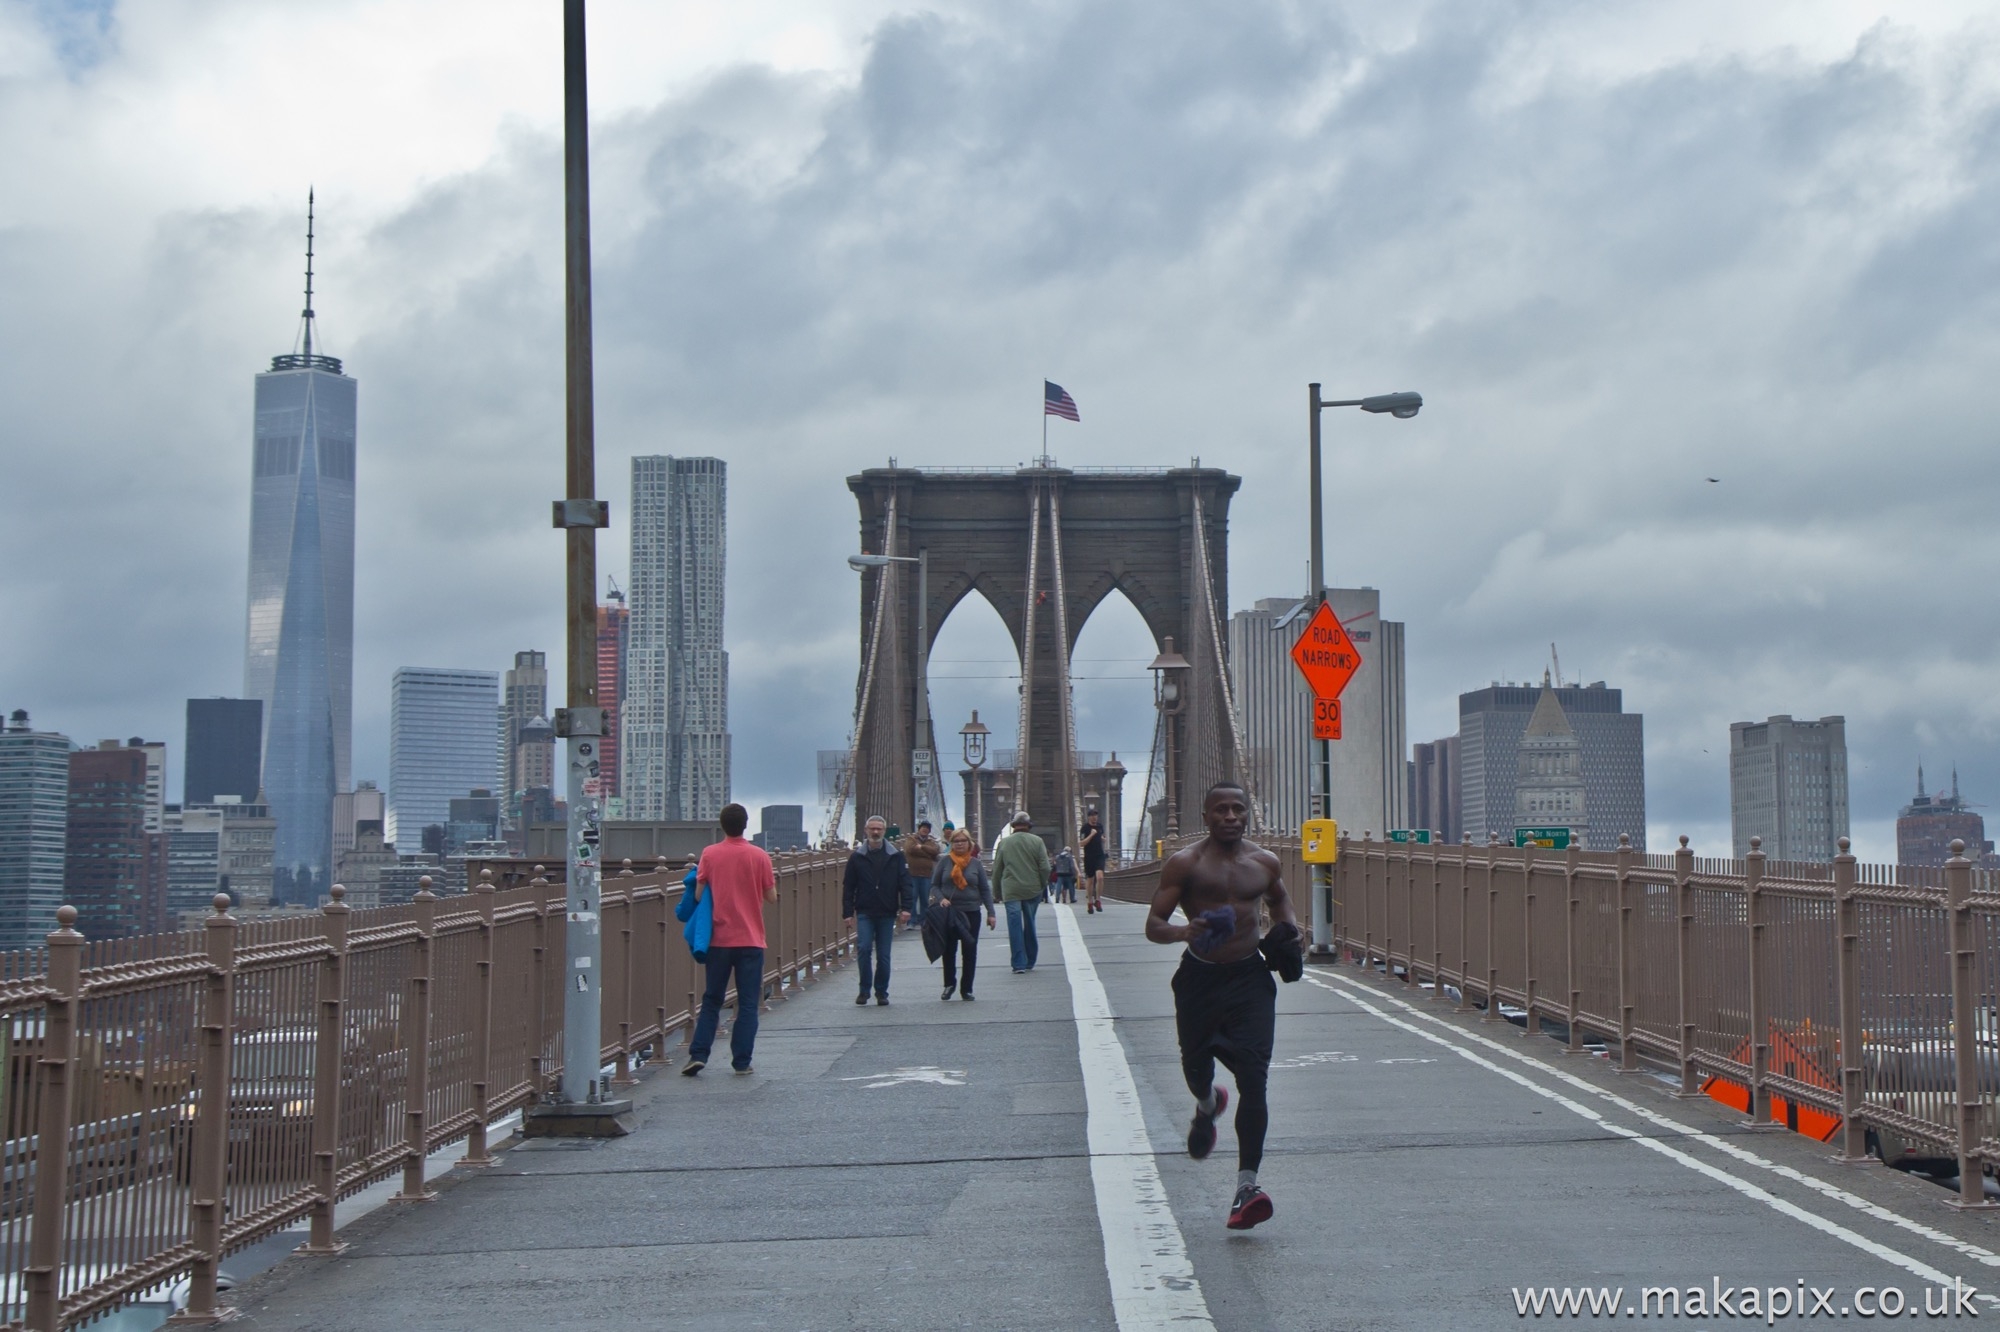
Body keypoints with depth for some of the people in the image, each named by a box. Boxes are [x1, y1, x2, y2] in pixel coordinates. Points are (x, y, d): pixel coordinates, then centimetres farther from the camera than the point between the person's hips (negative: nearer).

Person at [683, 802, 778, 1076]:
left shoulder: (709, 854, -3)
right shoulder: (759, 856, -4)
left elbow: (698, 895, -3)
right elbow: (771, 897, 0)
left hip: (719, 939, 1)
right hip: (751, 940, -1)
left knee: (711, 1000, 11)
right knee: (748, 1003, 4)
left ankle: (698, 1055, 1)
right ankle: (742, 1061, 1)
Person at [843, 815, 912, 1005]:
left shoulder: (896, 856, 3)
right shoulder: (857, 857, 3)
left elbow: (905, 883, 1)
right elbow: (848, 886, 5)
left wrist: (905, 907, -10)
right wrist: (848, 911, -2)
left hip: (887, 913, 1)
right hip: (864, 913, -1)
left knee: (883, 955, 5)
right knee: (864, 949, -13)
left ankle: (882, 992, 17)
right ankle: (864, 990, 1)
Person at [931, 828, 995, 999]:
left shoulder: (976, 863, 5)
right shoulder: (945, 861, 2)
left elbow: (985, 890, 7)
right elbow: (934, 885, 6)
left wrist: (990, 913, 2)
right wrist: (940, 898, -14)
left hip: (971, 913, 1)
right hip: (948, 912, -1)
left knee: (970, 952, 2)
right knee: (949, 951, 4)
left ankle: (966, 988, 11)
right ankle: (949, 984, 21)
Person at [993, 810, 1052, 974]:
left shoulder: (1004, 842, 0)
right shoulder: (1037, 842, -3)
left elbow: (996, 870, 4)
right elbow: (1045, 868, -5)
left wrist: (998, 892, 14)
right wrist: (1042, 886, 10)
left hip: (1011, 891, -1)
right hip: (1032, 890, 1)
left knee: (1015, 927, 1)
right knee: (1030, 925, 14)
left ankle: (1019, 964, -3)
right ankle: (1029, 962, 21)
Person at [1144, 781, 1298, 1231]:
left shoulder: (1264, 863, 5)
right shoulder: (1184, 864, -6)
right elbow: (1153, 926, -8)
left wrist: (1287, 927, 7)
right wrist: (1184, 931, -29)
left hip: (1250, 978, 1)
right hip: (1199, 978, -1)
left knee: (1253, 1078, -12)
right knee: (1196, 1068, 15)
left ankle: (1247, 1183, -13)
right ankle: (1208, 1105, 55)